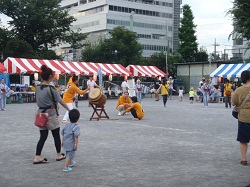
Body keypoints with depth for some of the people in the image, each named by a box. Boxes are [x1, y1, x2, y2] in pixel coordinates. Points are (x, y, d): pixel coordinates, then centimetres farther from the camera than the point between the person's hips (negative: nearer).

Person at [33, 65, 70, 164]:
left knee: (43, 136, 9)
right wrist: (69, 110, 2)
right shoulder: (51, 89, -16)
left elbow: (38, 101, 11)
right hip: (51, 115, -6)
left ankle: (37, 158, 4)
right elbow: (61, 101, -9)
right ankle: (59, 155, 24)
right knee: (56, 136, 11)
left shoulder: (37, 88, 2)